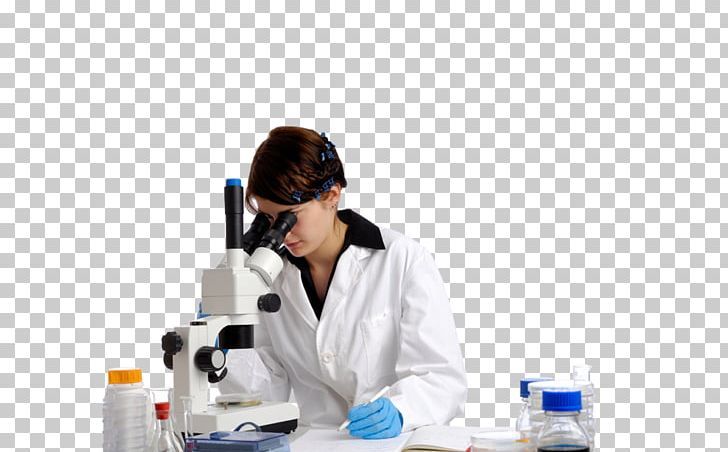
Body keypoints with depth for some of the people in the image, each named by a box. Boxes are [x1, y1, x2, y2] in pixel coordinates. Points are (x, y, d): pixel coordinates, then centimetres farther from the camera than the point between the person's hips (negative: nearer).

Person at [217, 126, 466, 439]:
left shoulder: (405, 262, -4)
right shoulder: (272, 276, 7)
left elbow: (443, 378, -9)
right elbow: (271, 394, 9)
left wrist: (398, 411, -28)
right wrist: (228, 352, -8)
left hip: (400, 443, -2)